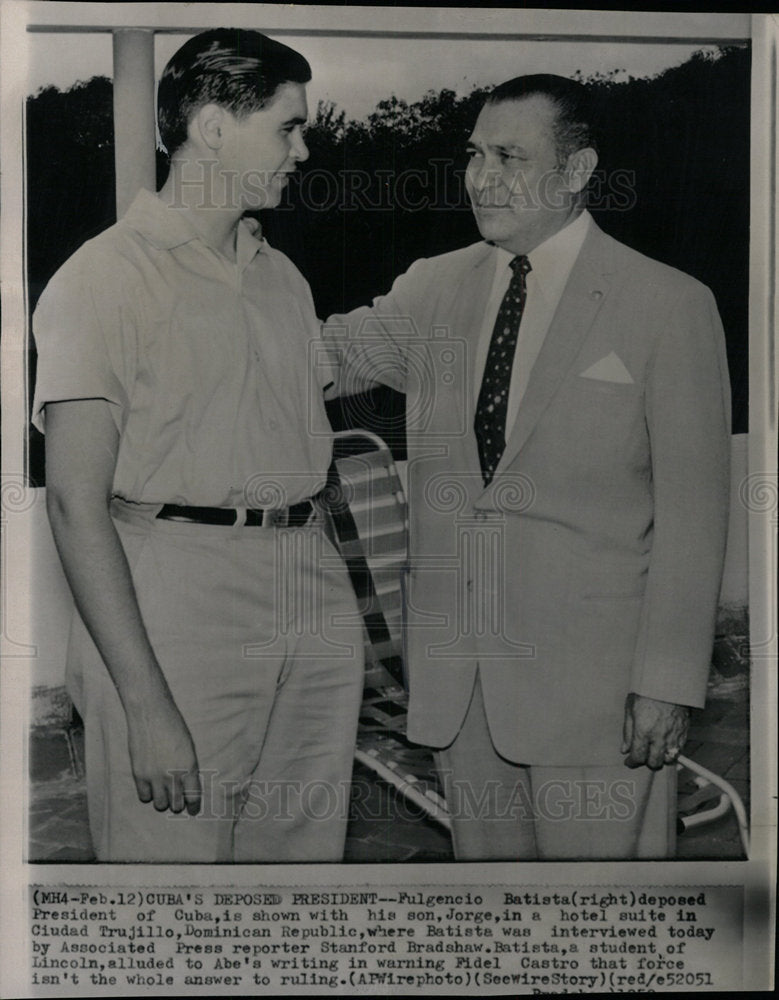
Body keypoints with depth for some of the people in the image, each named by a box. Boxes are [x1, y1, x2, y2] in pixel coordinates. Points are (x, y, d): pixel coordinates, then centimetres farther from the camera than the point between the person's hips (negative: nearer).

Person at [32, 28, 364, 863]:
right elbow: (76, 504, -12)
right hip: (175, 605, -6)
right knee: (173, 850, 2)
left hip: (313, 600, 6)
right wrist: (147, 704, -18)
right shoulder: (106, 275, -5)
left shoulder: (283, 277, 17)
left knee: (306, 848, 12)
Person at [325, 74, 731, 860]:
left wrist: (668, 679, -10)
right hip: (458, 674, 4)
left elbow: (692, 509, -6)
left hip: (594, 677, -4)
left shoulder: (669, 305, -4)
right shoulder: (435, 288, 10)